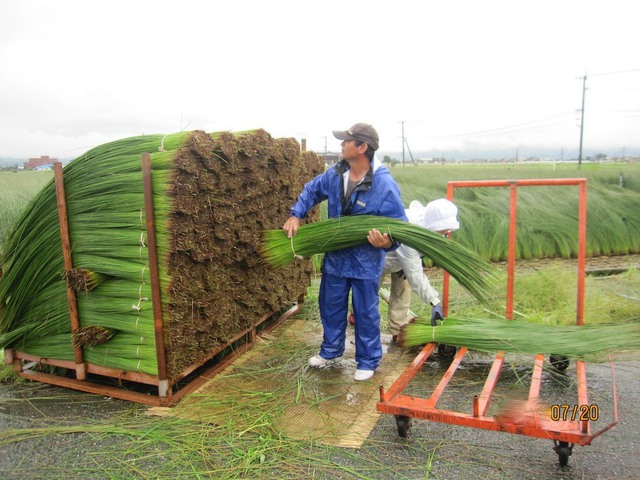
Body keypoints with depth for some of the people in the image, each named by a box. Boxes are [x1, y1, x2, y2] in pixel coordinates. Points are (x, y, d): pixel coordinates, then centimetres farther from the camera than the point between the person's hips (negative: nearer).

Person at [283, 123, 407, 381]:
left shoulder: (385, 186, -24)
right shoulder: (334, 175, -7)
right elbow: (311, 190, 13)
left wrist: (387, 242, -38)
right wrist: (295, 215, 3)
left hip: (365, 261, -5)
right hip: (335, 256, 6)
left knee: (366, 312, 8)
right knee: (331, 306, 20)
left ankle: (368, 360, 29)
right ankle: (331, 349, 42)